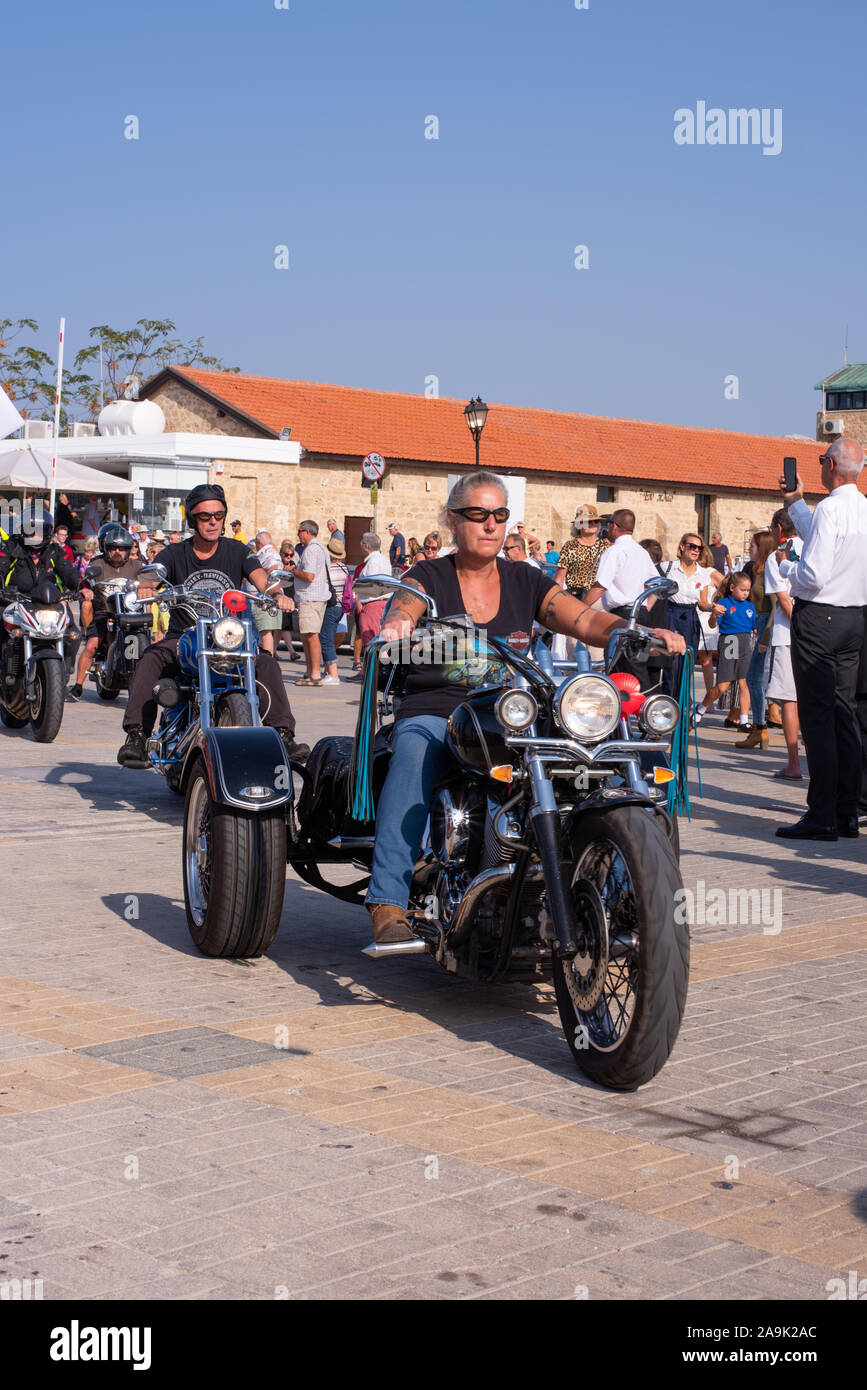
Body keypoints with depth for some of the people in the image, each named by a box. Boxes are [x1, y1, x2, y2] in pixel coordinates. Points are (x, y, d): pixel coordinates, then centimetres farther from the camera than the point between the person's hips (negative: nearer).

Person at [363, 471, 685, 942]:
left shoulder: (526, 582, 14)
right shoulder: (429, 577, 6)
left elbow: (584, 620, 1)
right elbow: (404, 608, -17)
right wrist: (397, 626, -42)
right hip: (433, 711, -2)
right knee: (414, 757, -36)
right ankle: (388, 900, -41)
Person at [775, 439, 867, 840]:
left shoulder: (830, 508, -16)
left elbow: (813, 575, -21)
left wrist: (785, 565, -2)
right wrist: (795, 504, 39)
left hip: (818, 616, -8)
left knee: (817, 717, -6)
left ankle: (821, 816, -6)